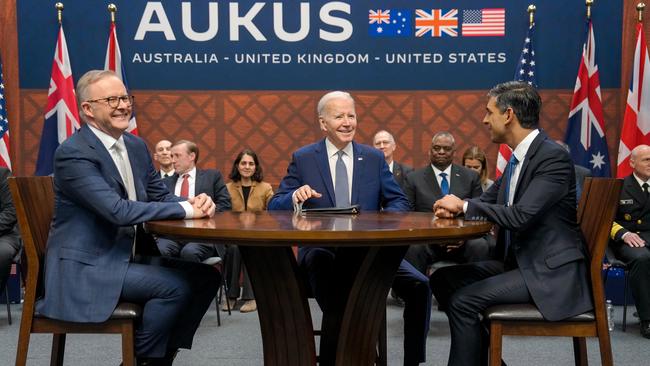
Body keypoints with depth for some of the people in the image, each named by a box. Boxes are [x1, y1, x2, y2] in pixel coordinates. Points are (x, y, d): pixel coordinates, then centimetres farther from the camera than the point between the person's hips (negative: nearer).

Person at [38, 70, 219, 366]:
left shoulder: (136, 146, 9)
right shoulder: (72, 153, -17)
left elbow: (161, 197, 12)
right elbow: (118, 211, -26)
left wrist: (197, 203, -11)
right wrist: (186, 208, -21)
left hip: (130, 257, 9)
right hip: (87, 267, -8)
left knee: (206, 275, -1)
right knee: (176, 286, -23)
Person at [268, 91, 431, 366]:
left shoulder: (374, 158, 12)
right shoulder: (302, 158, 7)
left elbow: (398, 201, 10)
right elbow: (275, 207, 4)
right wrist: (295, 197, -20)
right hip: (320, 248, -2)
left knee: (419, 285, -21)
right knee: (321, 262, -38)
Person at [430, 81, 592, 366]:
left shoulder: (553, 156, -17)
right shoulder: (517, 157, 10)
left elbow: (519, 216, -27)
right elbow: (486, 200, 19)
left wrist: (464, 205, -14)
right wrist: (455, 207, -4)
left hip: (550, 272, -9)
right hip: (518, 262, 9)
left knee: (464, 299, -21)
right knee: (442, 279, 3)